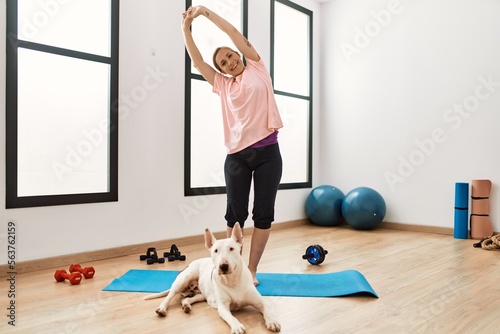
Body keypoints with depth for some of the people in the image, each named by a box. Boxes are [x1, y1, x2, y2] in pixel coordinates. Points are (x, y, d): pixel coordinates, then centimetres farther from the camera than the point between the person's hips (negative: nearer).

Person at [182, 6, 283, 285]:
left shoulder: (257, 69, 10)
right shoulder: (223, 84, 15)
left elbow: (237, 36, 4)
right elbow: (197, 60, 9)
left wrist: (207, 12, 5)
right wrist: (187, 27, 1)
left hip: (267, 151, -1)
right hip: (237, 155, 2)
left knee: (264, 213, 1)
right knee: (236, 213, 4)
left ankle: (252, 269, 12)